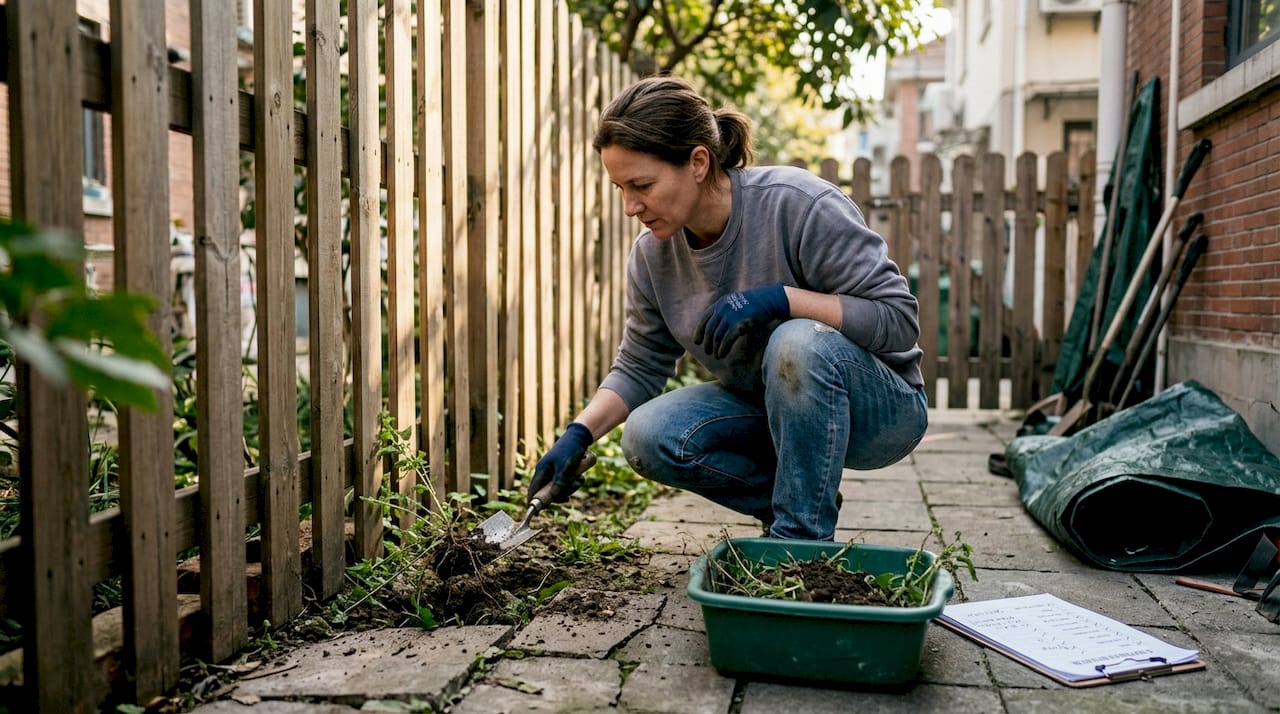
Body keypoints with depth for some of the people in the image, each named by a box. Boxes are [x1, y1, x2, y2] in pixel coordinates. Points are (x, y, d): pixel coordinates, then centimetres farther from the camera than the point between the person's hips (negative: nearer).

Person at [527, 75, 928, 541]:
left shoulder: (800, 206, -24)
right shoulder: (652, 253, -6)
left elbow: (900, 318, -23)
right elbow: (639, 367, 3)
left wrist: (781, 298, -34)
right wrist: (579, 433, -14)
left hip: (879, 411, -5)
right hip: (770, 412, 5)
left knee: (800, 342, -36)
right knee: (647, 436, -18)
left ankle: (802, 538, -20)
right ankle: (798, 501, 1)